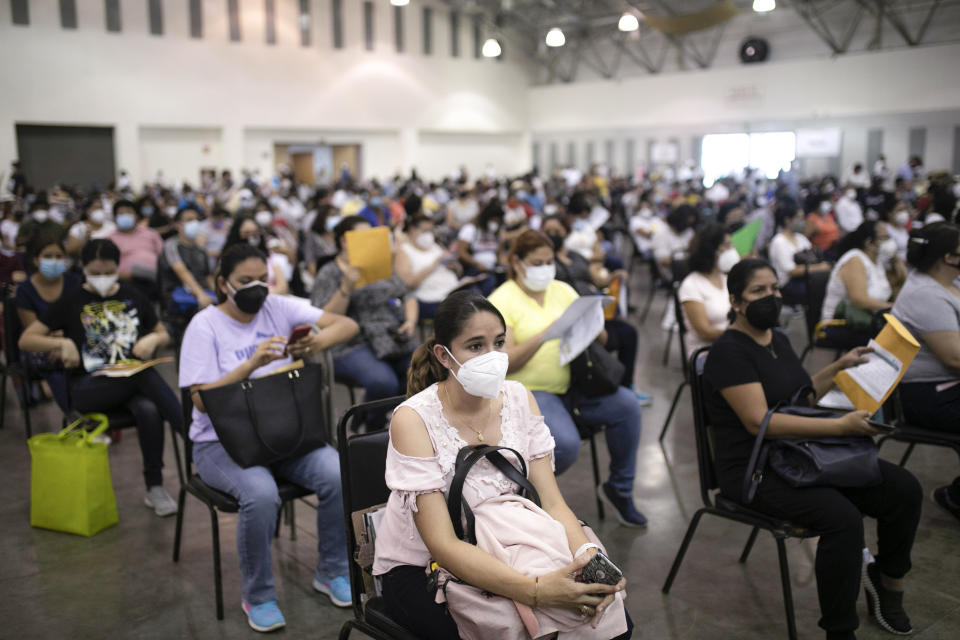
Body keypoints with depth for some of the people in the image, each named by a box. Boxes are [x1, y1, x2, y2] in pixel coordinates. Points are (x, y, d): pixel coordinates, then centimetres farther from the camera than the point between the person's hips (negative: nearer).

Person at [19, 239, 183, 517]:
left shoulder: (132, 296, 14)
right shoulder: (71, 301, 8)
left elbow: (164, 335, 22)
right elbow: (26, 340, 8)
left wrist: (153, 339, -3)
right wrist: (62, 343, -12)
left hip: (131, 382, 2)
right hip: (87, 389, -2)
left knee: (149, 410, -34)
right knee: (145, 375, -35)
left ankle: (155, 488, -22)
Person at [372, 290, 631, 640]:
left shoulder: (519, 398, -7)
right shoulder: (413, 420, -23)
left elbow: (552, 502, -10)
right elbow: (442, 545, -27)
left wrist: (591, 560, -31)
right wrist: (536, 591, -40)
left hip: (497, 556, 4)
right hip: (417, 569, -4)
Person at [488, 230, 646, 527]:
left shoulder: (562, 290, 11)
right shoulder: (502, 300, -6)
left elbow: (601, 338, 9)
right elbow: (504, 363, -15)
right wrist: (544, 335, -26)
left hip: (571, 383, 6)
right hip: (528, 391, -5)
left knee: (627, 404, -18)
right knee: (566, 443, -30)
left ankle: (619, 488, 3)